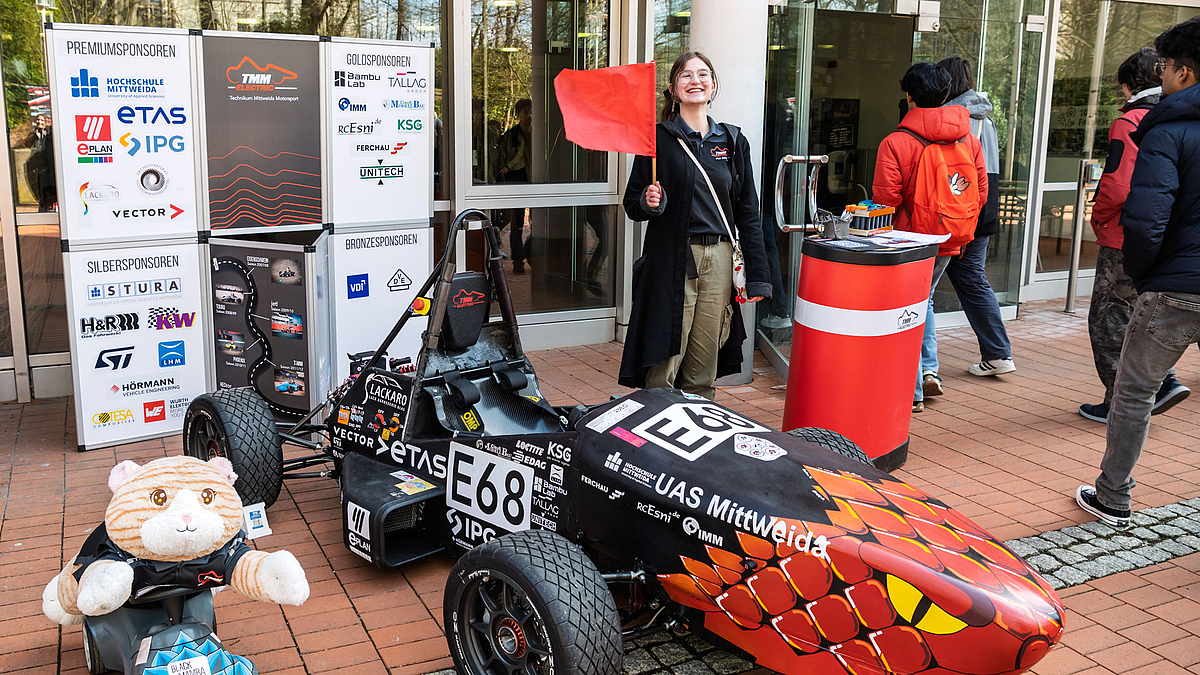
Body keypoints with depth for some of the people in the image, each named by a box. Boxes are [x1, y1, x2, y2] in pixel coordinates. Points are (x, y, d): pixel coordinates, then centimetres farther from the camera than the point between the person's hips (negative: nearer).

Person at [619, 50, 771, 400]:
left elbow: (748, 213, 11)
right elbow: (632, 204, 5)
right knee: (664, 370, -3)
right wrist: (648, 203, -19)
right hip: (672, 261, -3)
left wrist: (756, 276, 6)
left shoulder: (733, 141, 11)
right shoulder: (658, 138, 2)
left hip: (719, 259, 3)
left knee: (704, 374, 7)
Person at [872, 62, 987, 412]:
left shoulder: (895, 143, -15)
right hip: (949, 242, 6)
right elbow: (981, 193, 6)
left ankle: (912, 393, 9)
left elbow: (885, 200, -15)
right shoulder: (970, 140, 2)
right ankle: (929, 371, 22)